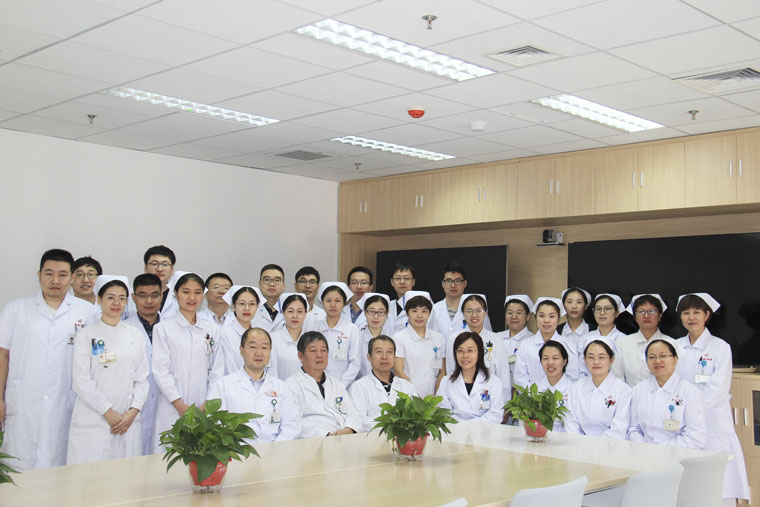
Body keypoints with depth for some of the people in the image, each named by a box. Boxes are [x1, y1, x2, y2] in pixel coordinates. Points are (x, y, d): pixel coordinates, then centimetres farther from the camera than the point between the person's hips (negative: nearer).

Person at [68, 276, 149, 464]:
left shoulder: (136, 336, 11)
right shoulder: (86, 335, 2)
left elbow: (142, 378, 10)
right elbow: (81, 380, -5)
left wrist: (133, 411, -4)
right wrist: (108, 412, -10)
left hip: (128, 421, 3)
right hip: (92, 423, -3)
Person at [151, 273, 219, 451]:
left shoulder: (212, 329, 12)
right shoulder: (163, 328, 4)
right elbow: (160, 371, -2)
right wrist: (180, 405, -10)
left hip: (205, 409, 2)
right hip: (172, 409, -2)